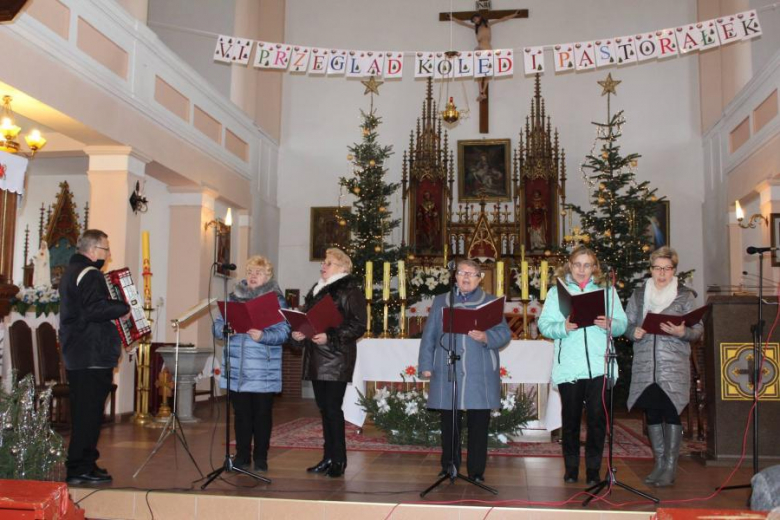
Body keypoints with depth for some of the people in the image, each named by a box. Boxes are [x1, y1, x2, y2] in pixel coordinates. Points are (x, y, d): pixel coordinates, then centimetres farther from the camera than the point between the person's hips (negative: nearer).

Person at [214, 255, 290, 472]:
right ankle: (242, 456, 20)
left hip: (264, 370, -3)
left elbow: (283, 332, -9)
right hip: (237, 368, 3)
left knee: (262, 414, 4)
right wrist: (225, 329, -13)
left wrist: (262, 336, -25)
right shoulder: (234, 296, 11)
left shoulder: (276, 299, 1)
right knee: (241, 413, 9)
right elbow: (218, 324, 9)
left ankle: (261, 458, 15)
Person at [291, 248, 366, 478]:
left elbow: (358, 326, -14)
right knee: (324, 408, 10)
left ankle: (338, 460, 2)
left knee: (332, 408, -7)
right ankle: (328, 457, 18)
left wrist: (330, 337, -22)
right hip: (316, 358, 8)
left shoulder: (350, 291, -7)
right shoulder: (315, 291, 18)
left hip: (337, 358, -8)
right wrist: (299, 334, 3)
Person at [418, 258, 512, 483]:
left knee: (478, 426, 1)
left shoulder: (490, 302, 11)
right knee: (449, 424, 6)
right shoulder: (440, 302, 15)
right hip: (447, 374, 1)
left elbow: (504, 333, 2)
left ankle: (476, 472, 10)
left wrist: (486, 337, -18)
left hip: (480, 376, -1)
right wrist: (426, 364, 3)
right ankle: (448, 469, 17)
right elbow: (429, 335, 11)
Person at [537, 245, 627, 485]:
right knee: (570, 418, 6)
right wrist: (563, 327, -17)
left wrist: (609, 324, -14)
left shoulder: (607, 290, 14)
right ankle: (571, 468, 18)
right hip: (568, 366, 0)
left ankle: (594, 470, 10)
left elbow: (622, 324, 8)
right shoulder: (556, 292, 11)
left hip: (599, 365, 0)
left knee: (597, 418, -2)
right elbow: (544, 324, 1)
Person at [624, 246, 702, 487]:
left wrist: (682, 332, -20)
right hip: (645, 364, 3)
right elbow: (626, 324, 12)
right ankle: (659, 463, 19)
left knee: (671, 413, -5)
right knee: (652, 413, 8)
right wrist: (634, 332, -9)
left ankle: (670, 467, 3)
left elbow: (698, 330, 0)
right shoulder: (639, 295, 12)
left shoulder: (685, 295, 5)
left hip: (674, 366, -3)